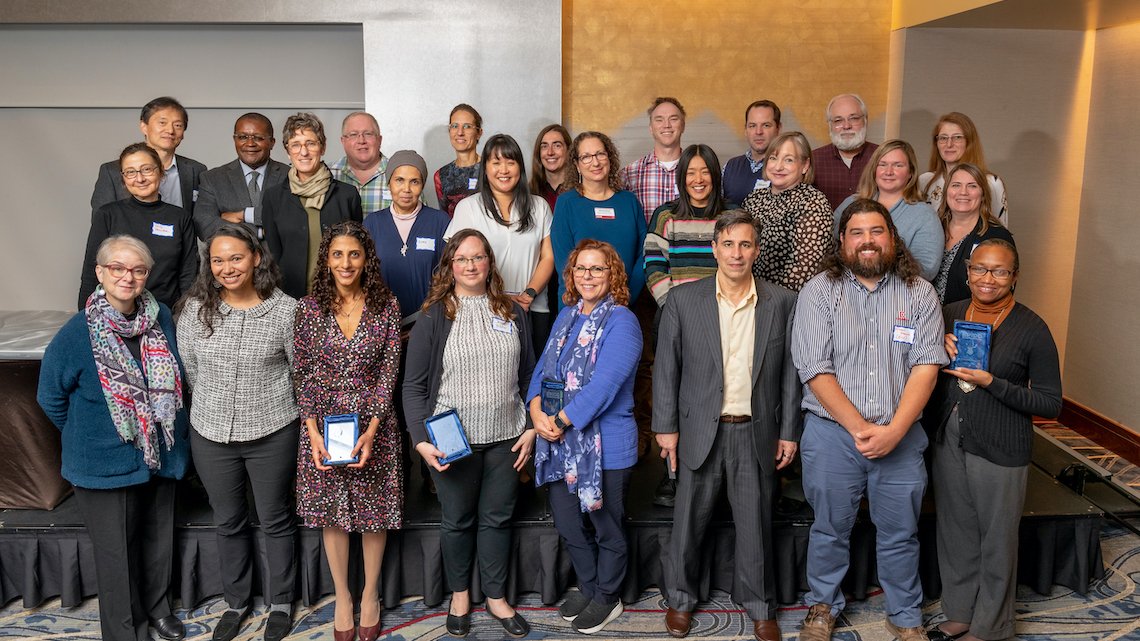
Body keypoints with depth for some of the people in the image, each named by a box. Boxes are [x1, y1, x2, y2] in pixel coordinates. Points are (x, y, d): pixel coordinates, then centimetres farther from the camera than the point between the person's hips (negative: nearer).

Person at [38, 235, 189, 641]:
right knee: (117, 550, 10)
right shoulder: (77, 333, -17)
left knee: (159, 537, 20)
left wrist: (174, 432, 11)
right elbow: (51, 397, -4)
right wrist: (86, 437, 2)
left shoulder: (162, 319, -5)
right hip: (105, 463, -4)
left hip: (160, 454, 4)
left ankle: (157, 605, 43)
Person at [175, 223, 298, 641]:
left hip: (272, 434, -2)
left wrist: (270, 408, 5)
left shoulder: (286, 310, -13)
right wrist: (215, 407, 12)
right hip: (211, 435, 3)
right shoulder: (195, 309, -7)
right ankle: (237, 601, 39)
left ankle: (281, 602, 34)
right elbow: (188, 369, 6)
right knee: (228, 522, 19)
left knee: (276, 521, 14)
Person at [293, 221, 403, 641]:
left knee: (375, 511, 9)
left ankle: (370, 595, 29)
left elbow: (389, 370, -6)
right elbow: (302, 373, 0)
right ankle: (342, 596, 27)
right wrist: (313, 432, -9)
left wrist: (371, 430, -14)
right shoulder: (310, 307, -2)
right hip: (324, 422, 1)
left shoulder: (386, 305, -4)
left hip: (374, 423, 0)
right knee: (331, 512, 10)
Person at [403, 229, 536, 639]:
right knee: (457, 520, 12)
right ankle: (459, 594, 33)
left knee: (497, 519, 13)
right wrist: (420, 441, -12)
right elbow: (414, 385, -4)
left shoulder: (512, 312, 5)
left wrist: (531, 427, 3)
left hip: (505, 437, 2)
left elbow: (528, 375, 10)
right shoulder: (434, 317, -3)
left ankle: (497, 598, 29)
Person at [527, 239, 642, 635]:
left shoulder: (621, 322, -14)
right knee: (567, 524, 18)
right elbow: (543, 368, 8)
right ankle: (587, 588, 40)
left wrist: (561, 420, -18)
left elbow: (604, 385, -22)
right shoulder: (566, 316, 9)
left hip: (605, 445, -7)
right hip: (560, 443, 7)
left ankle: (607, 598, 31)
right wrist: (537, 411, -10)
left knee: (607, 528, 11)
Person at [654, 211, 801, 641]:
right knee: (689, 521, 11)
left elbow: (789, 371, 4)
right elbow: (666, 367, 0)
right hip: (701, 431, 0)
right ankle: (680, 600, 30)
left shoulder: (781, 303, 1)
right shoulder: (682, 299, -2)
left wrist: (789, 432, 3)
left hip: (757, 433, 1)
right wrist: (665, 427, -2)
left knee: (756, 524, 10)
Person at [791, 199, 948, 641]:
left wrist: (893, 430, -16)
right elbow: (815, 370, -10)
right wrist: (860, 428, -16)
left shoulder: (920, 293, 2)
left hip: (901, 436, 1)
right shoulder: (819, 292, -4)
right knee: (830, 529, 13)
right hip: (831, 433, -1)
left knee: (900, 534, 12)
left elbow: (927, 365, -6)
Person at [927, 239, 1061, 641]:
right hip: (948, 443, 5)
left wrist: (991, 383, -22)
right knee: (956, 533, 18)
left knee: (996, 543, 9)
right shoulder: (950, 314, 3)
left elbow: (1051, 403, -11)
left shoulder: (1032, 329, -11)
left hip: (1000, 452, -5)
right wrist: (940, 348, -8)